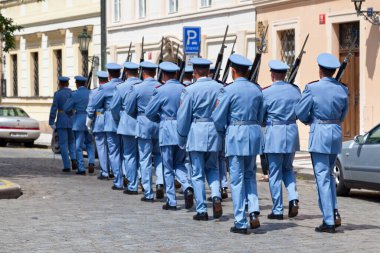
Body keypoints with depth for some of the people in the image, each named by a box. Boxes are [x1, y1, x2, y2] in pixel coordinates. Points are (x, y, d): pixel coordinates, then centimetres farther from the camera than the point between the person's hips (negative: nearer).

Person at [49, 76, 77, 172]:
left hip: (61, 121, -4)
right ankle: (74, 159, -4)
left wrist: (51, 123, -7)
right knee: (71, 142, 19)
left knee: (63, 144, 3)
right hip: (72, 121, 4)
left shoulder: (58, 94, -7)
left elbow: (54, 109, -11)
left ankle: (67, 166, 1)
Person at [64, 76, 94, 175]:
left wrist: (71, 113, 11)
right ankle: (91, 162, -2)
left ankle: (81, 168, 1)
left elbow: (66, 108, -8)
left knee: (79, 146, 4)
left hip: (79, 121, -4)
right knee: (90, 144, 18)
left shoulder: (75, 94, -8)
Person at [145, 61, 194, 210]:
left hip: (167, 131, -4)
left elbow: (149, 112, -3)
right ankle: (187, 187, -9)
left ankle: (171, 202, 7)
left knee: (168, 167, 5)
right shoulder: (184, 89, 2)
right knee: (179, 164, 17)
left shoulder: (161, 91, -9)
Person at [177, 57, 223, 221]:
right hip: (215, 133, 3)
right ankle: (216, 196, -3)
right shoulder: (219, 88, -1)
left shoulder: (190, 90, -9)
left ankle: (202, 210, 7)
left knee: (198, 173, 5)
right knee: (212, 168, 21)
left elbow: (183, 117, -5)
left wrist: (181, 139, 7)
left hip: (196, 133, -3)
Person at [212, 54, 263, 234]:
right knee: (250, 175, 19)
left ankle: (241, 223, 3)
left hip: (236, 135, -5)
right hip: (254, 133, 5)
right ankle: (254, 210, 1)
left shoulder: (229, 90, -10)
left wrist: (225, 131, 13)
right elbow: (260, 117, 13)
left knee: (237, 179, 1)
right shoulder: (257, 90, 7)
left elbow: (218, 118, -5)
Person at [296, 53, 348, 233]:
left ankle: (329, 221, -2)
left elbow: (300, 112, -5)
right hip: (336, 133, 5)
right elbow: (343, 115, 12)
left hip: (319, 134, -5)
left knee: (322, 177, -2)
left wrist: (309, 121, 15)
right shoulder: (343, 89, 3)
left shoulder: (312, 88, -12)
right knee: (329, 174, 20)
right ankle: (334, 212, 8)